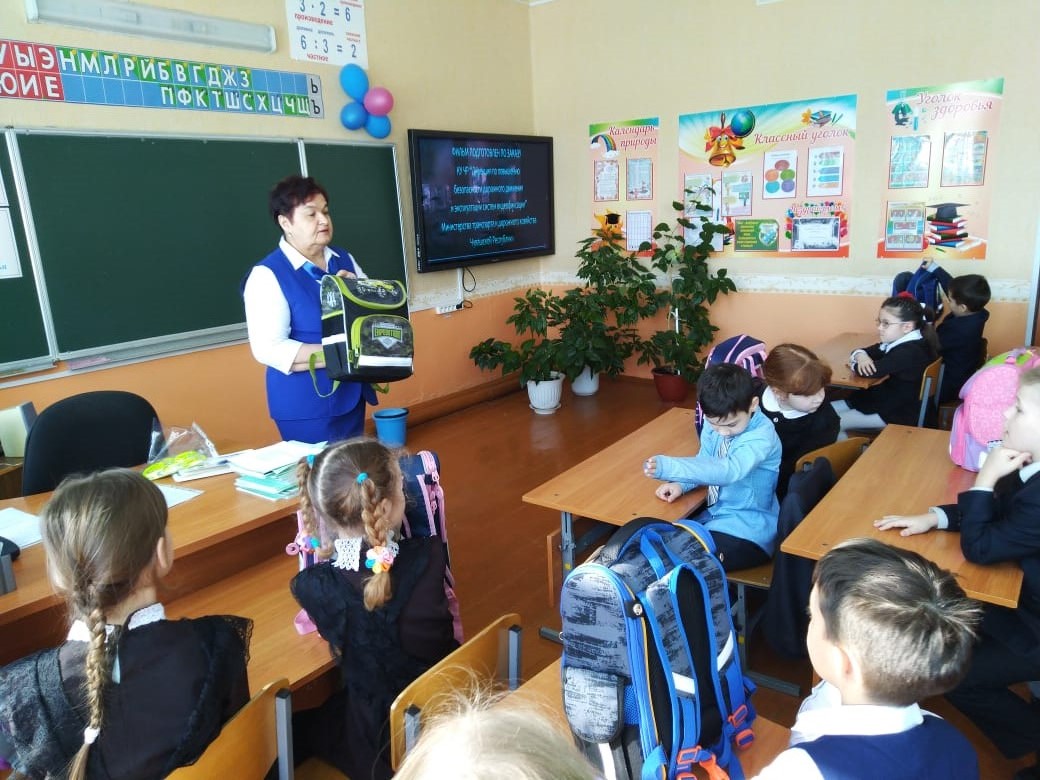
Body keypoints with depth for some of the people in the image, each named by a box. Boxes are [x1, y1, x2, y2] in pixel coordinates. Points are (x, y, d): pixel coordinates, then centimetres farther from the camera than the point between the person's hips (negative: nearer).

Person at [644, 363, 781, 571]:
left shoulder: (761, 436, -23)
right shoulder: (713, 424, -3)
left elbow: (729, 470, -38)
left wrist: (668, 467, -48)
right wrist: (680, 484, -12)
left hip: (747, 530, -7)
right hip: (714, 514, 7)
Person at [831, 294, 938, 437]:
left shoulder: (910, 351, -26)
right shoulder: (895, 342, 5)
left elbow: (873, 371, -33)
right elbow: (864, 351, 12)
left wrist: (854, 364, -10)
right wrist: (861, 356, -14)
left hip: (898, 413, -10)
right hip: (882, 400, 10)